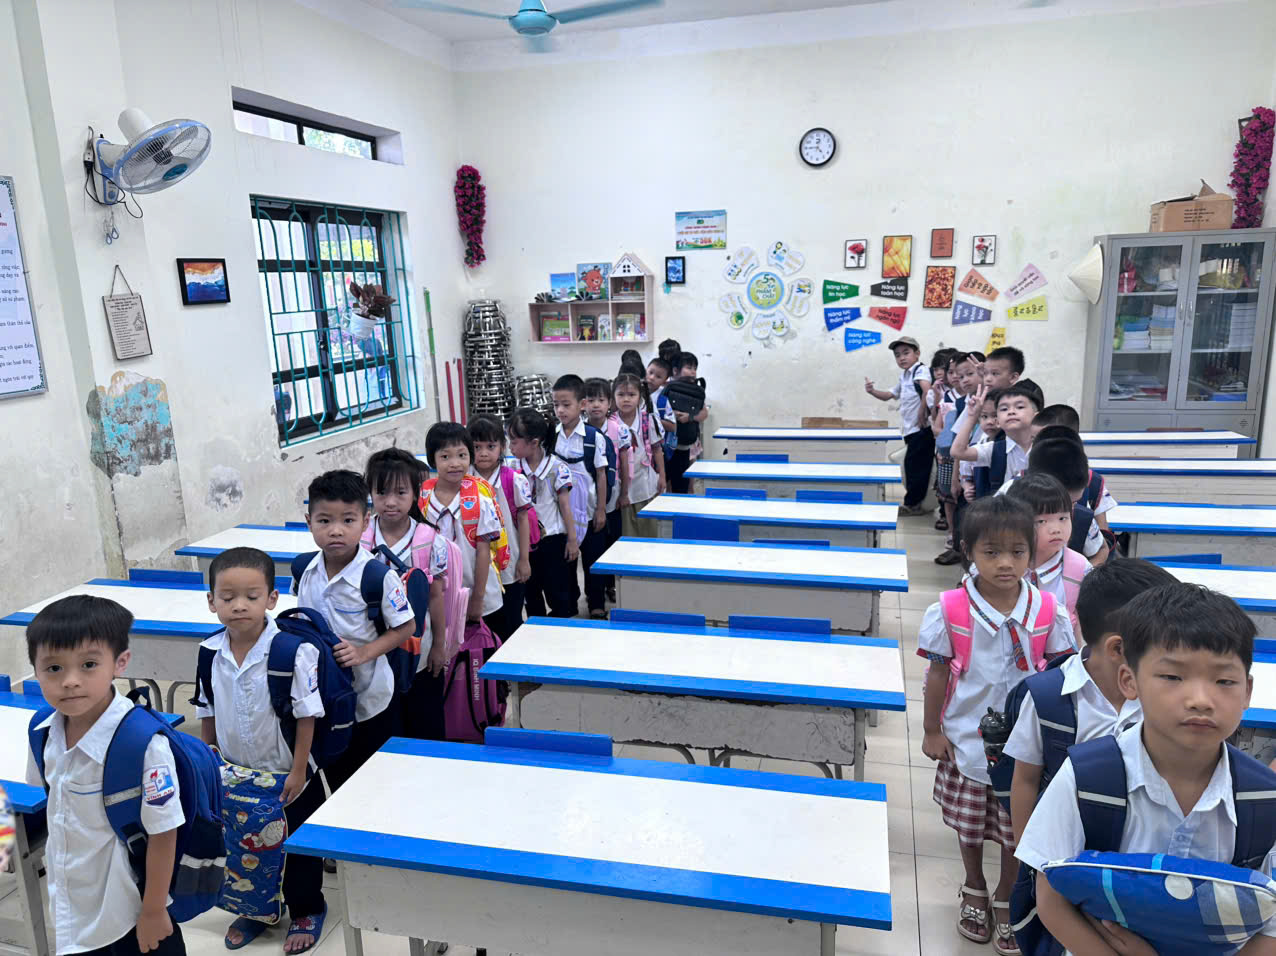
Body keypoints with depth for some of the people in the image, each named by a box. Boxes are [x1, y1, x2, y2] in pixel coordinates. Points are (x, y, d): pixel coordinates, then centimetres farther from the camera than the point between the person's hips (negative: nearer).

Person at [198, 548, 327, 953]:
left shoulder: (293, 651, -26)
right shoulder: (208, 654, -10)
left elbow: (306, 715, -20)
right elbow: (207, 714, 4)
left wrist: (298, 772, -17)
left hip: (288, 774, -4)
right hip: (237, 775, 5)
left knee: (297, 846, 14)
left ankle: (306, 911, 37)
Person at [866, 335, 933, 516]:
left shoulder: (921, 370, -12)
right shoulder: (904, 377, 16)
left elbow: (927, 388, -33)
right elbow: (889, 395, 25)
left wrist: (922, 415, -28)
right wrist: (872, 391, 6)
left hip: (920, 429, -9)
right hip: (911, 429, 9)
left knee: (914, 463, -3)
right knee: (912, 464, 13)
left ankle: (912, 504, 6)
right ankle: (915, 503, 22)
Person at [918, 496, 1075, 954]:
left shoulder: (1047, 612, -14)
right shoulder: (949, 611, -18)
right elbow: (938, 674, -8)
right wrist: (932, 731, -2)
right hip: (966, 740, 0)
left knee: (1017, 830, 15)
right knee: (968, 823, 20)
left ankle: (1006, 899, 42)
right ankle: (974, 890, 47)